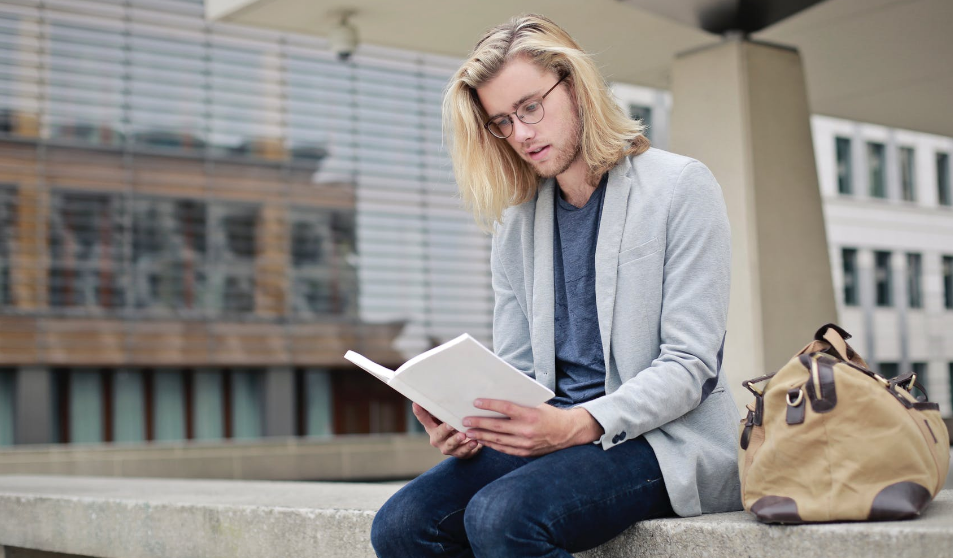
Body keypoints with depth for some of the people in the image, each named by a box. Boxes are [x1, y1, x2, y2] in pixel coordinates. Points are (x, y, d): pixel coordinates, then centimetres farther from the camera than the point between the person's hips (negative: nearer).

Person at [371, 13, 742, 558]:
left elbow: (689, 365, -10)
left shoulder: (681, 187, -2)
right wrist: (468, 422, -10)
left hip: (665, 438, -5)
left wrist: (575, 425, -24)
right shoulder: (515, 219, 15)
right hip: (554, 435, 5)